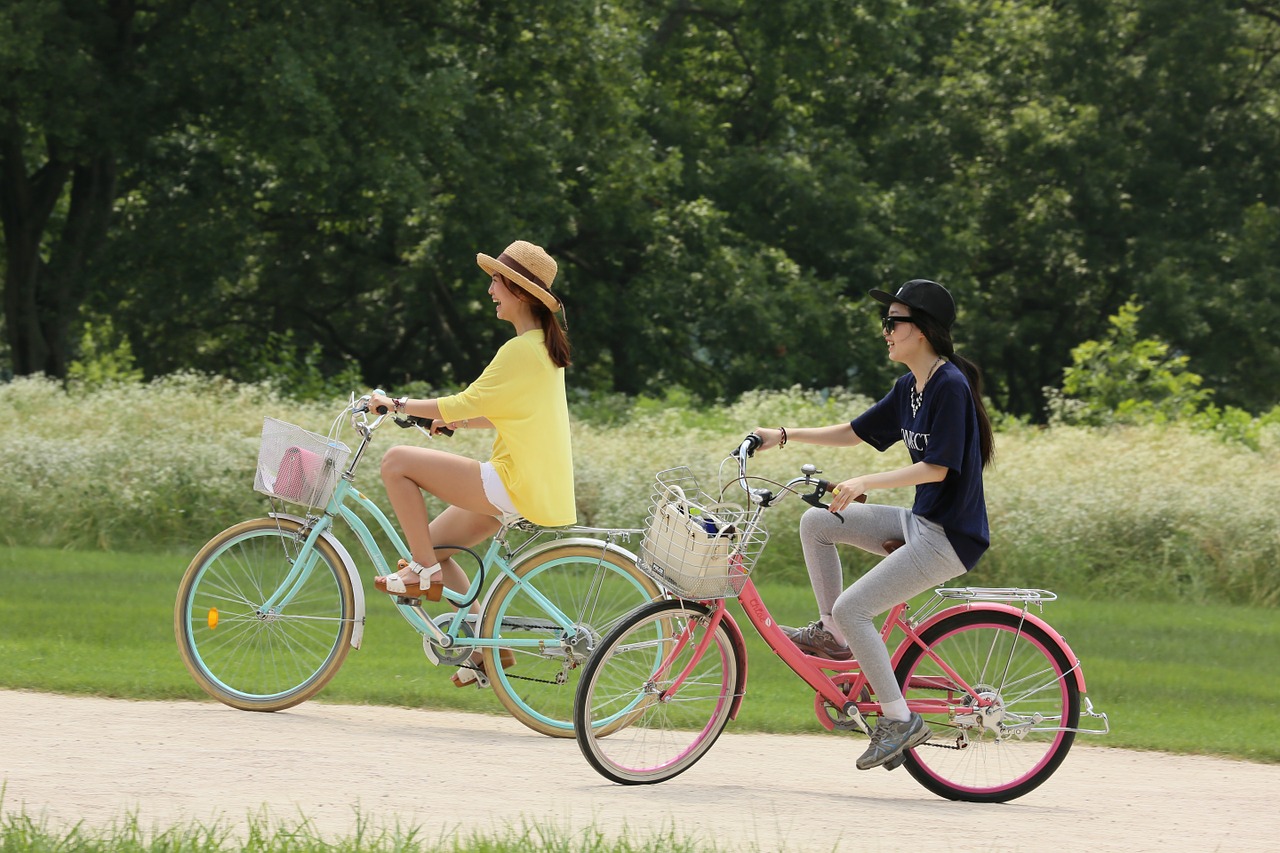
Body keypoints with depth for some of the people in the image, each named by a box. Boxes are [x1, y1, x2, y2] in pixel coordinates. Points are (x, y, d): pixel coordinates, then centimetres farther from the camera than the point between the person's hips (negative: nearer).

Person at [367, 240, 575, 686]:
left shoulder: (521, 350, -16)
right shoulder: (545, 346, 15)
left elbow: (469, 403, -17)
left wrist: (399, 405, -10)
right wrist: (457, 420, 18)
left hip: (514, 484, -10)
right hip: (536, 483, 10)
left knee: (398, 462, -12)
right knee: (433, 543, 16)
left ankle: (424, 572, -7)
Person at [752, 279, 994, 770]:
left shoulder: (950, 387, -18)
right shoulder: (909, 387, 10)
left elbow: (938, 467, -24)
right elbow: (856, 433, 21)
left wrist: (865, 484, -31)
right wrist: (784, 436, 15)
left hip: (950, 536, -9)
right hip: (919, 522, 9)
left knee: (852, 607, -17)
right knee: (816, 523, 8)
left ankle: (899, 720, -9)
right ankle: (832, 636, 15)